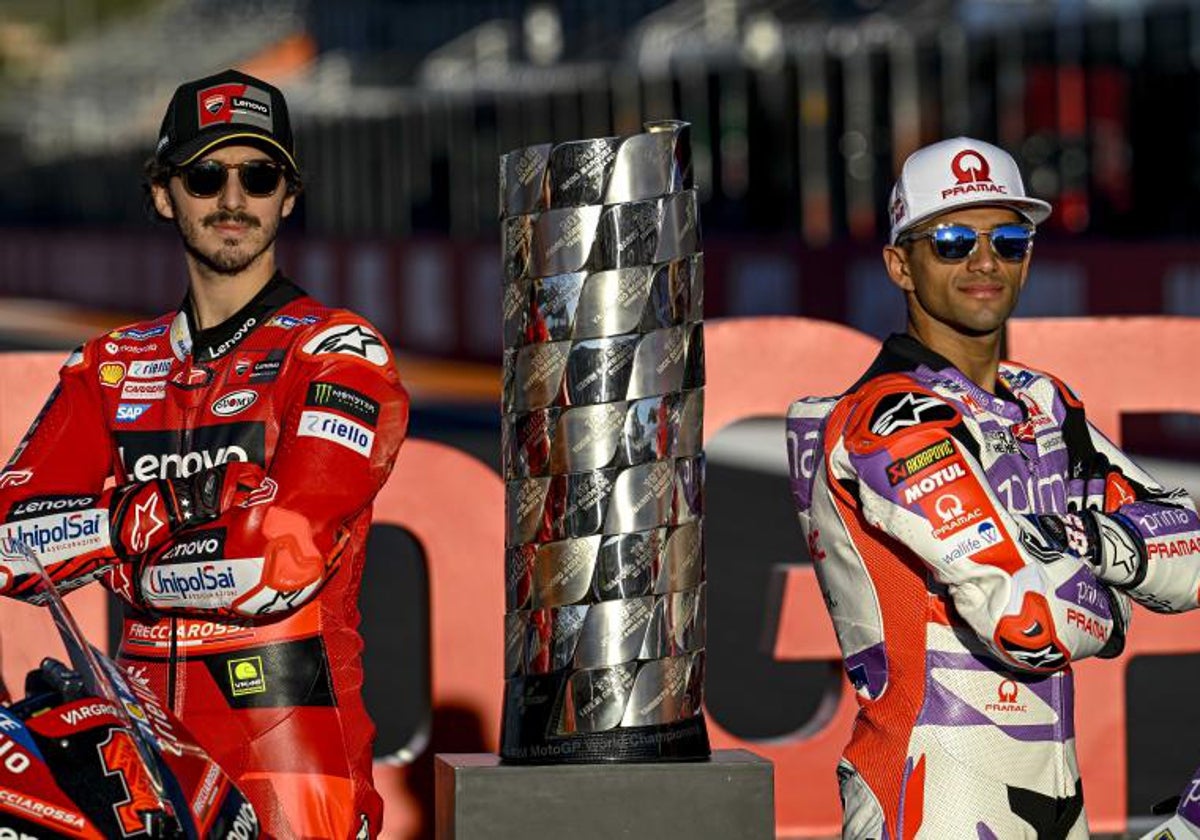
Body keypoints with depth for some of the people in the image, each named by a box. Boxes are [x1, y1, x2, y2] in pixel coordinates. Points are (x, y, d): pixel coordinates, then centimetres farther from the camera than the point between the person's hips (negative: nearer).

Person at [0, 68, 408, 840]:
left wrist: (123, 562, -1)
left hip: (294, 748, -4)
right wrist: (144, 517, -9)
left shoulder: (342, 356, -1)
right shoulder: (109, 369, 16)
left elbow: (287, 555, -14)